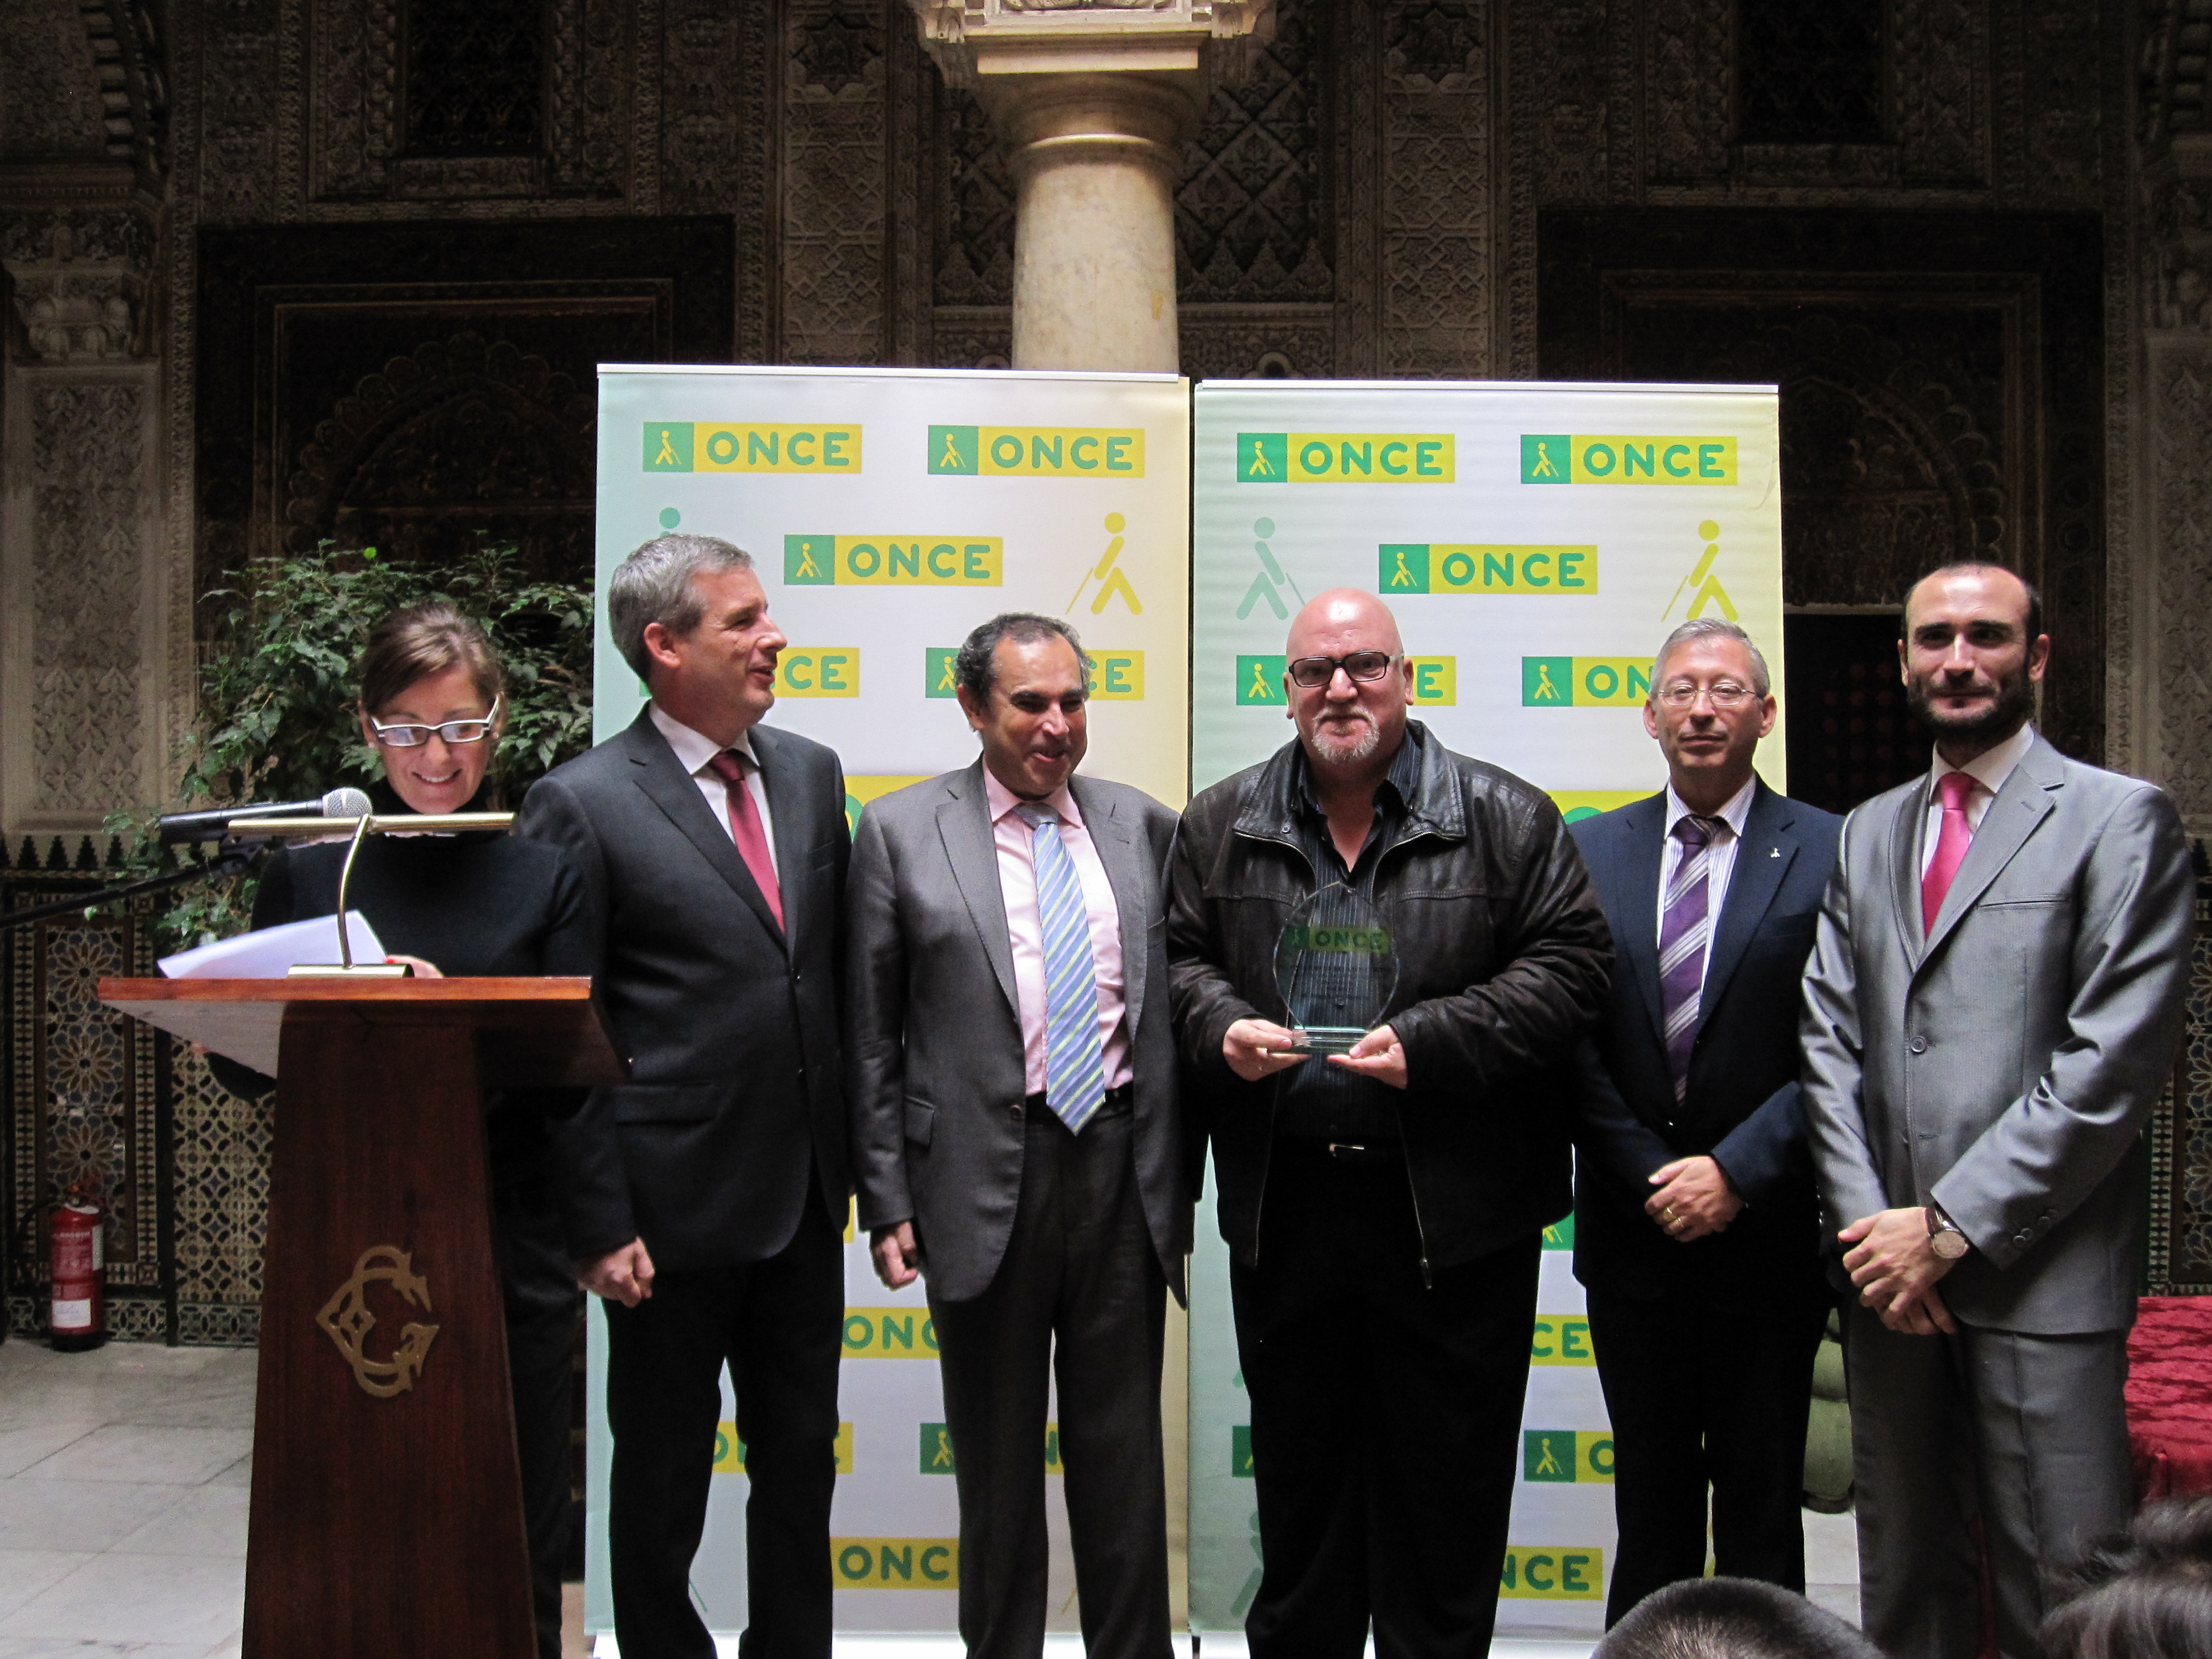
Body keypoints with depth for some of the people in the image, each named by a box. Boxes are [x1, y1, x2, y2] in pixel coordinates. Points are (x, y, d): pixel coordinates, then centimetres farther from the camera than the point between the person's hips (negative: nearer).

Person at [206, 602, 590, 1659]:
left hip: (508, 1251, -1)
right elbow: (243, 1067, 7)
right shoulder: (309, 870, 6)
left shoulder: (545, 876, 3)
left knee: (515, 1550, 6)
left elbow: (571, 1075, -2)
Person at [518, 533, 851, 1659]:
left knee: (802, 1462, 16)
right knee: (662, 1479, 10)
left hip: (805, 1198, 5)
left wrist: (848, 1157, 10)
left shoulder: (811, 773, 7)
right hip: (672, 1205, -5)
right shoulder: (583, 803, -10)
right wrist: (600, 1223, -12)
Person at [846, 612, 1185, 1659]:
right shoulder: (900, 833, -1)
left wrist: (1181, 1167, 8)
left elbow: (1178, 999, 12)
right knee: (997, 1454, 11)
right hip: (984, 1174, -2)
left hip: (1125, 1175, 2)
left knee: (1123, 1450, 10)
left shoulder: (1142, 826, 7)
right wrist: (888, 1201, -4)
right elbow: (871, 1035, 0)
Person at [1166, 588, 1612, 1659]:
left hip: (1455, 1213, -2)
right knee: (1298, 1480, 15)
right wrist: (1221, 1027, -9)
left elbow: (1571, 966, -5)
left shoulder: (1506, 819, 0)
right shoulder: (1221, 826, 9)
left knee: (1446, 1490, 6)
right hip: (1282, 1210, 3)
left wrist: (1428, 1041, -16)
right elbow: (1177, 959, 13)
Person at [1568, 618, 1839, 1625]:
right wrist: (1650, 1176, -7)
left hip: (1765, 1234, -2)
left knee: (1762, 1504, 9)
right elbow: (1573, 1039, 2)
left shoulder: (1829, 852, -4)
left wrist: (1735, 1173, -14)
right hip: (1633, 1233, 3)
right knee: (1650, 1502, 13)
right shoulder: (1591, 850, 5)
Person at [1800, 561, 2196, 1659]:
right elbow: (1830, 1045, 10)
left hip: (2039, 1273, -5)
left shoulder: (2120, 820, -3)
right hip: (1890, 1274, 5)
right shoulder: (1867, 836, 15)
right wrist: (1868, 1228, -3)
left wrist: (1953, 1226, -13)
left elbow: (2115, 1063, -11)